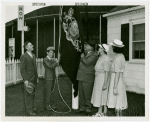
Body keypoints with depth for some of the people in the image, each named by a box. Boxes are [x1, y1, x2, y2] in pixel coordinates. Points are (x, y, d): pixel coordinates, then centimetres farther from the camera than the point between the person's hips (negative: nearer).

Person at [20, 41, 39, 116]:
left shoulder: (33, 55, 14)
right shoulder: (23, 56, -11)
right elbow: (22, 69, -15)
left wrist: (37, 77, 16)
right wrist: (25, 80, -21)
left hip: (34, 79, 7)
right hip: (28, 79, -7)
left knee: (32, 94, 15)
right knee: (28, 94, -1)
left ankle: (31, 107, 27)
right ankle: (29, 110, 7)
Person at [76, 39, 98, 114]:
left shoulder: (94, 55, -11)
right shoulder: (86, 53, 15)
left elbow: (87, 62, -23)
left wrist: (82, 57, -8)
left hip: (88, 77, -8)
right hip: (81, 77, 8)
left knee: (87, 94, -1)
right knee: (81, 93, 12)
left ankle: (88, 108, 11)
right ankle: (82, 107, 21)